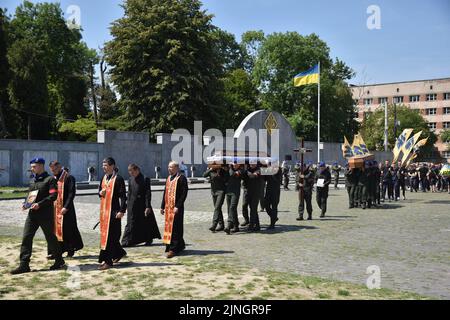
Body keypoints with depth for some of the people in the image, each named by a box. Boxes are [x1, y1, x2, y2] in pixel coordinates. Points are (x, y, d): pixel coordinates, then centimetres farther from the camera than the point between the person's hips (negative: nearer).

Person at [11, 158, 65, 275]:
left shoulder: (50, 179, -7)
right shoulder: (32, 181, 16)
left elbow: (53, 196, -16)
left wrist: (39, 204, -24)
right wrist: (26, 204, 5)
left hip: (45, 214, -7)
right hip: (32, 213, 7)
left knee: (50, 237, 5)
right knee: (26, 237, -2)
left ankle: (59, 261, 21)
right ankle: (24, 265, 2)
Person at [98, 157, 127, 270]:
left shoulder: (118, 179, -11)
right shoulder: (104, 178, 12)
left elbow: (123, 196, -13)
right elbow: (100, 189, 24)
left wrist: (122, 211, -19)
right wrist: (100, 192, 0)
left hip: (113, 211, -8)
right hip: (104, 210, 8)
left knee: (110, 235, -7)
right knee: (105, 233, 14)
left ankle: (107, 261, -3)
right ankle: (119, 252, 32)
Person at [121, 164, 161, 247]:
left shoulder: (145, 179, -11)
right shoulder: (130, 180, 6)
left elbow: (148, 193, -13)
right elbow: (129, 193, 13)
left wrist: (148, 206, -16)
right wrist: (127, 205, 10)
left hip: (142, 205, -5)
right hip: (132, 205, 5)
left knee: (146, 222, 7)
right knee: (131, 224, 3)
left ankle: (149, 239, 24)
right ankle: (128, 241, 7)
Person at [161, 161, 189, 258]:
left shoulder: (181, 178, -9)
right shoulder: (168, 178, 14)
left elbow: (184, 193, -15)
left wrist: (178, 206, -19)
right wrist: (162, 206, 15)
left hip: (176, 207, -8)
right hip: (168, 207, 8)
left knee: (175, 228, -7)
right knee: (168, 226, 12)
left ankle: (173, 249, -6)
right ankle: (180, 245, 25)